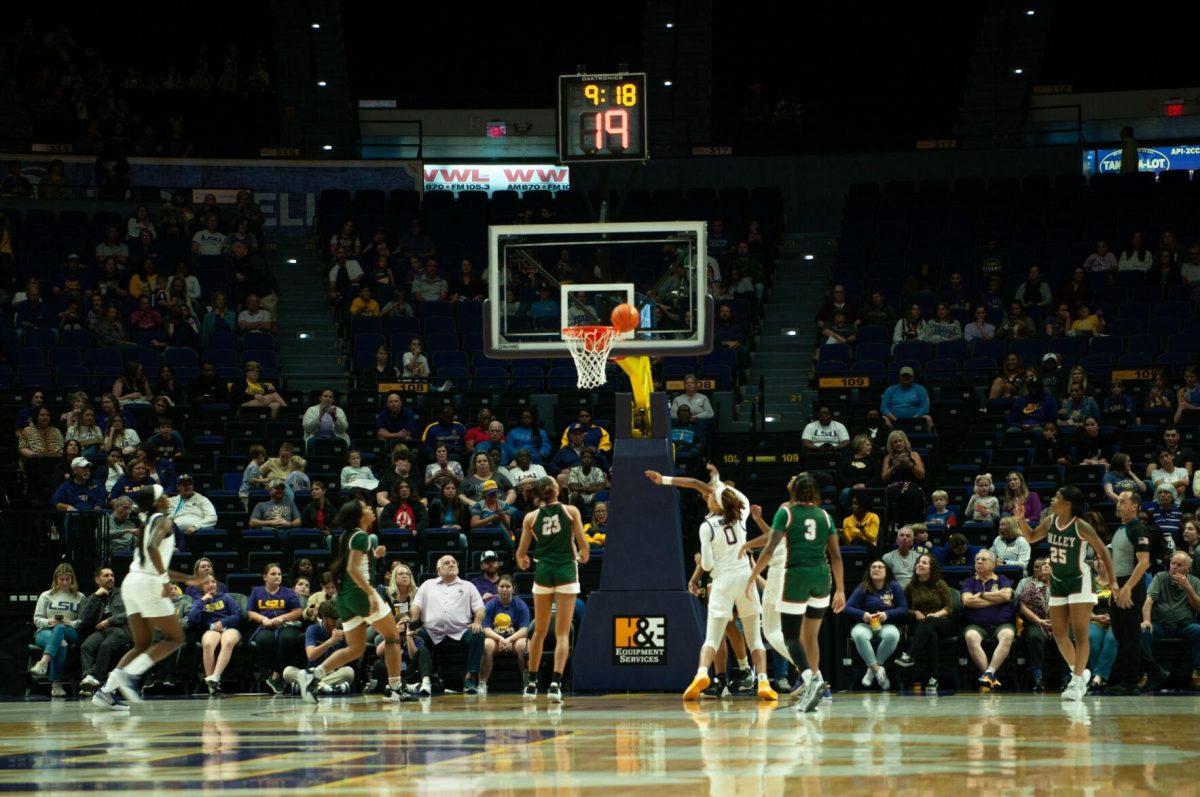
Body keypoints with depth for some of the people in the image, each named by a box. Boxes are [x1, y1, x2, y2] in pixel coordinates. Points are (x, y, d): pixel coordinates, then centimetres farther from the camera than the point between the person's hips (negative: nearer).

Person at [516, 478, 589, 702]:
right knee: (562, 633, -2)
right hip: (566, 570, -2)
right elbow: (583, 544, -1)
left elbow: (521, 553, 6)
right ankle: (555, 683, -16)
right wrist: (584, 556, 22)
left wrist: (521, 561, 30)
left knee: (539, 631, 16)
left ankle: (531, 683, 22)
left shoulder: (531, 517, 3)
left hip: (543, 572, 2)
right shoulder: (571, 511, -1)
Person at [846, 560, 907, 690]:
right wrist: (862, 614, -21)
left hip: (887, 625, 0)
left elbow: (904, 608, 0)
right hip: (865, 624, 0)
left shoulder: (894, 587, 5)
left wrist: (887, 614, -16)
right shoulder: (862, 588, 5)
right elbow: (848, 607, -2)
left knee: (892, 635, -37)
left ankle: (872, 669, -21)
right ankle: (877, 670, -31)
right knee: (859, 635, -37)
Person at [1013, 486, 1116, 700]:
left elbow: (1103, 551, -9)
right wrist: (1021, 520, -3)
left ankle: (1077, 683, -9)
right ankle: (1080, 673, 26)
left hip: (1079, 582, -7)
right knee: (1059, 636, 9)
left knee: (1080, 634, -8)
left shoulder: (1081, 527, -17)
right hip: (1057, 583, 7)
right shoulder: (1050, 521, 0)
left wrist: (1111, 582, -9)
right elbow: (1031, 537, 16)